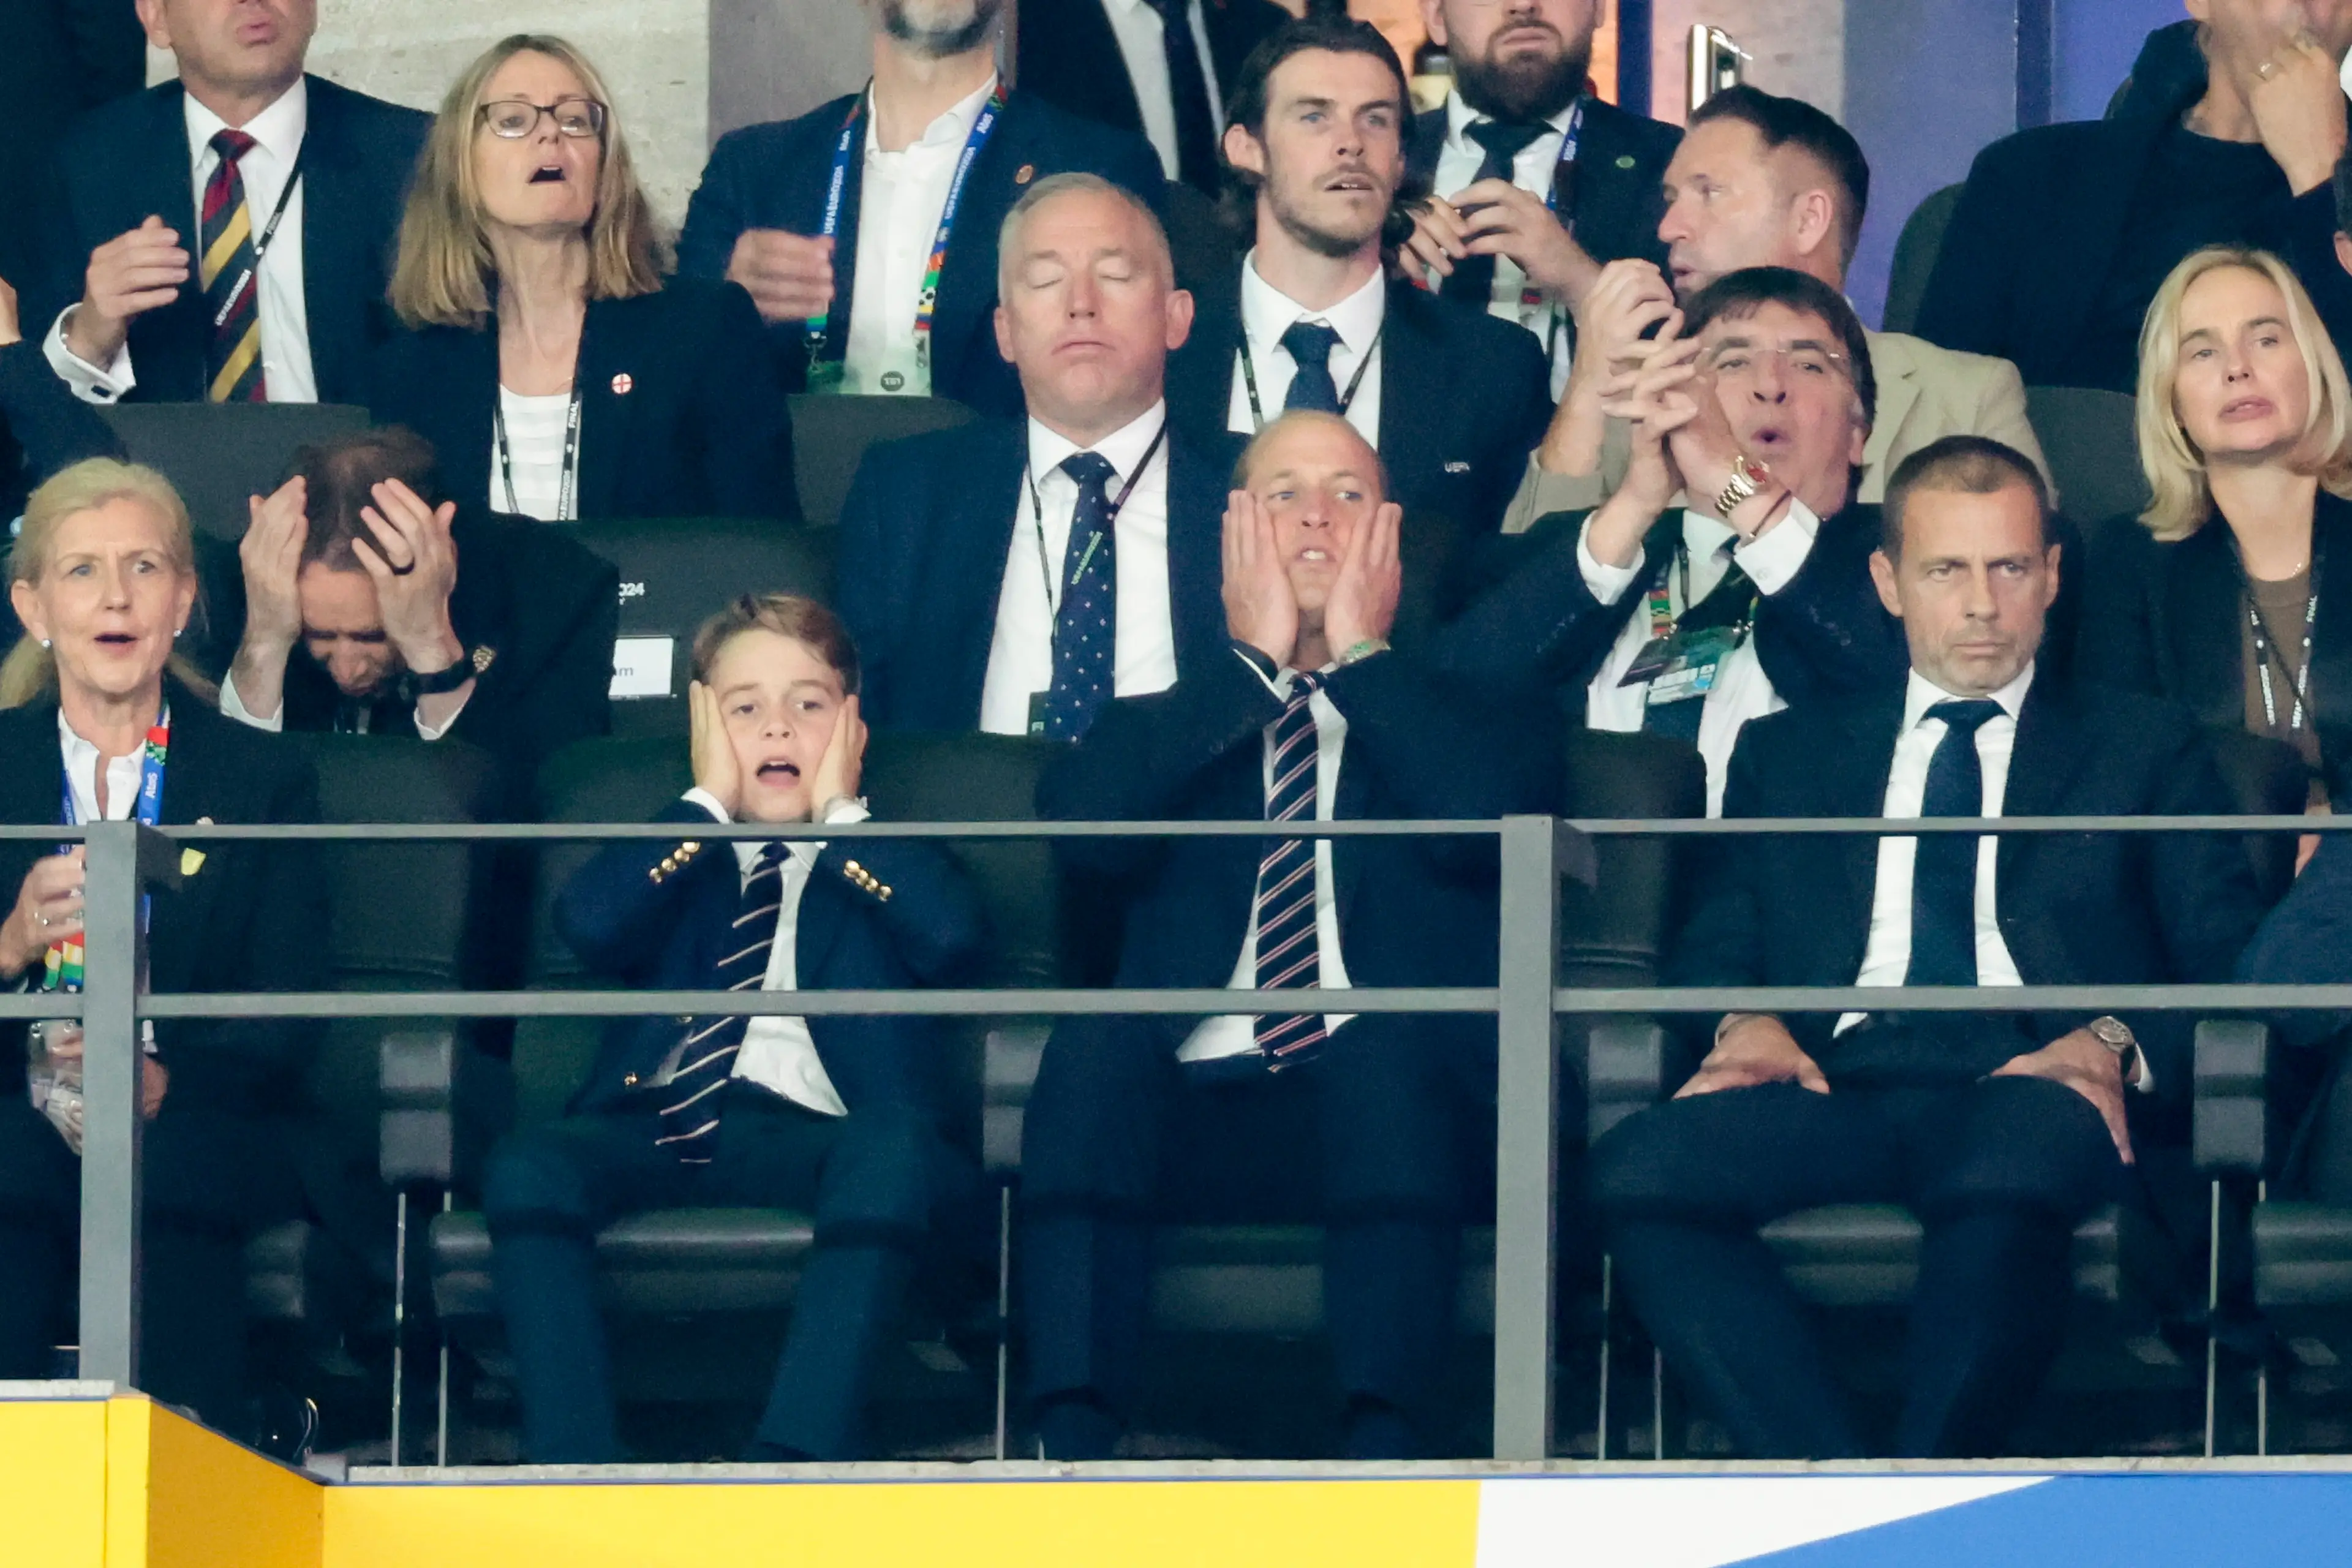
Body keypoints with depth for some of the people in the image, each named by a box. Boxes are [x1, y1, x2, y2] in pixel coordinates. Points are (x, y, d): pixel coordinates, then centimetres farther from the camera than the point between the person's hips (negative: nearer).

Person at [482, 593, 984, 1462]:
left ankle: (794, 1464, -45)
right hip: (657, 1122, 2)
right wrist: (708, 802, 11)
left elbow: (949, 937, 0)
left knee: (898, 1153, -37)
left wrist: (841, 813, 11)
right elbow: (589, 924, 4)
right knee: (528, 1166, -30)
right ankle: (574, 1478, -39)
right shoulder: (677, 859, 28)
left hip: (809, 1129, -1)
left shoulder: (889, 863, 25)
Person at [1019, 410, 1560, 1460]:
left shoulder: (1460, 712, 24)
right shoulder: (1176, 726, 27)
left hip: (1398, 1102, -1)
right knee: (1091, 1047, -33)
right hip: (1194, 1110, 1)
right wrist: (1253, 663, 8)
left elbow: (1484, 819, -2)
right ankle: (1074, 1444, -43)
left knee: (1383, 1044, -37)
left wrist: (1365, 657, 8)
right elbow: (1080, 819, 2)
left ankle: (1383, 1444, -49)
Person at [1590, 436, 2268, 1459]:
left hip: (2027, 1092, -2)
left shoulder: (2144, 749, 23)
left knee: (2003, 1179, -41)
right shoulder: (1790, 752, 29)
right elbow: (1712, 945, 21)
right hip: (1836, 1092, 2)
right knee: (1638, 1170, -32)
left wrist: (2117, 1045, -11)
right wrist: (1744, 1022, -4)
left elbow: (2230, 966, 11)